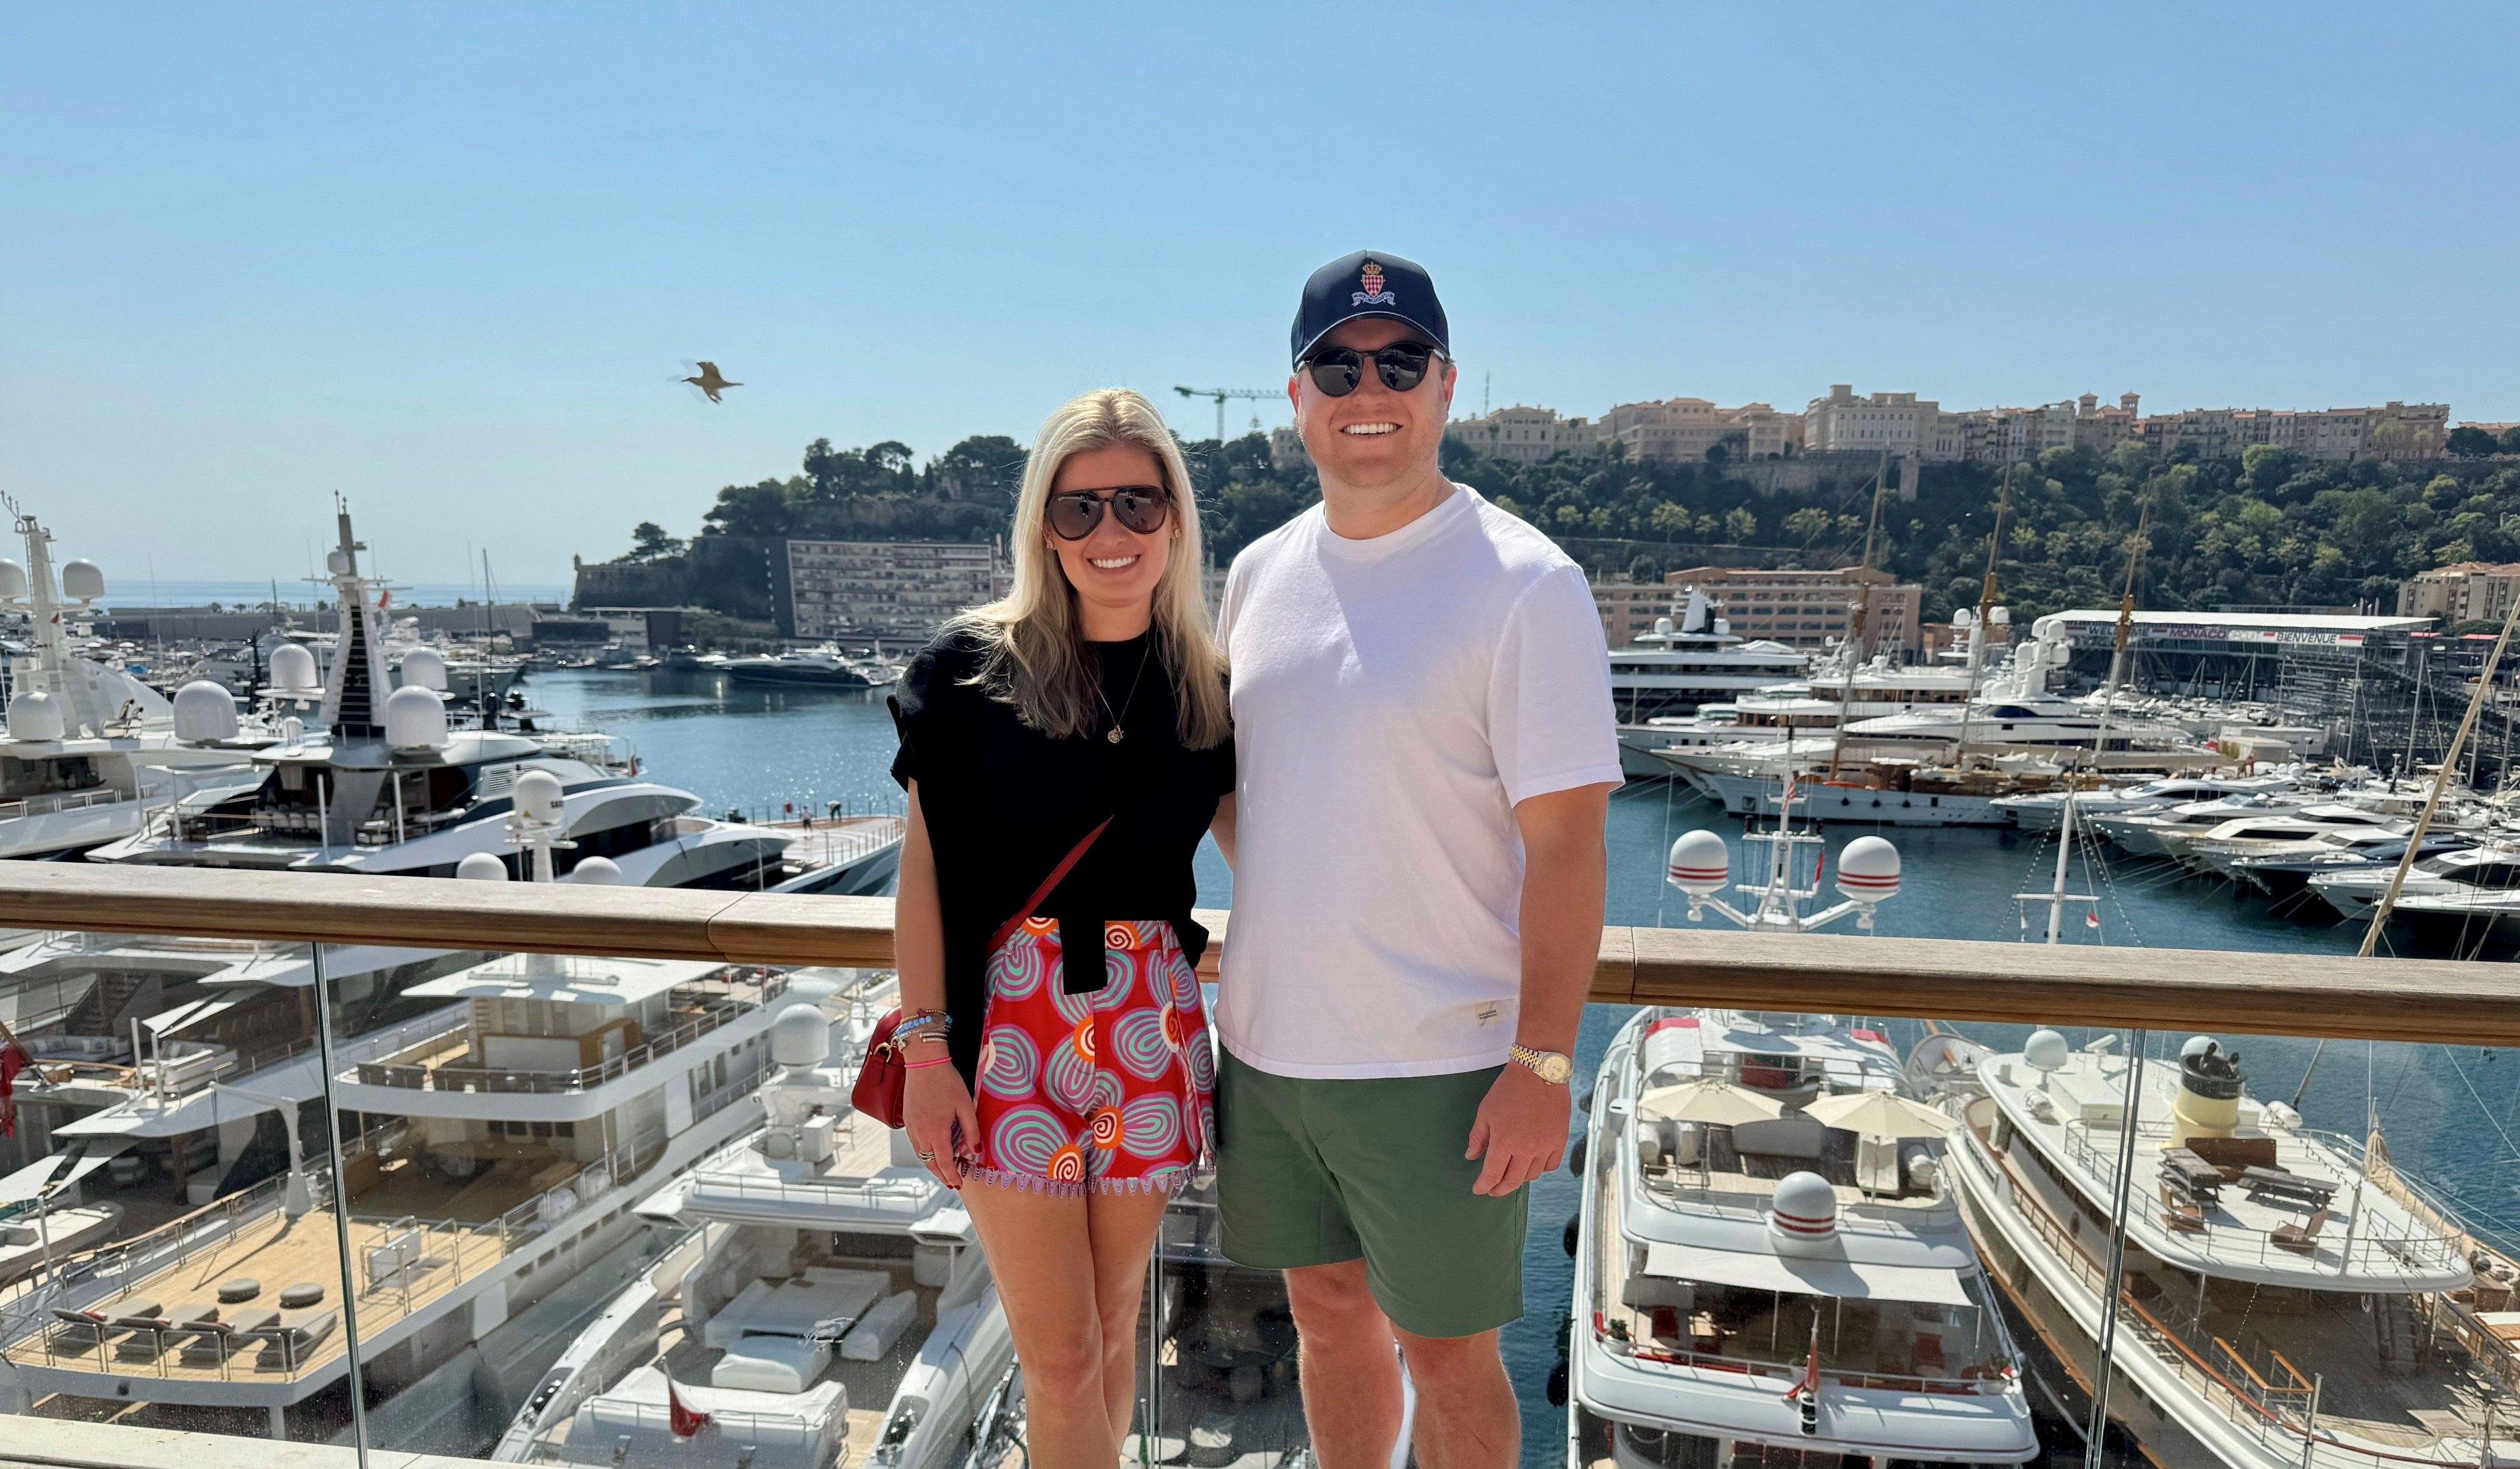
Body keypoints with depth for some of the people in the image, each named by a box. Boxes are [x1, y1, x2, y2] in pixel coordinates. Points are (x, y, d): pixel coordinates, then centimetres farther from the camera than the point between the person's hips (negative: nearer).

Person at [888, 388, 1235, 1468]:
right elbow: (924, 869, -4)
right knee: (1060, 1355, 4)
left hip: (1148, 1023, 3)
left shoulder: (1208, 686, 3)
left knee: (1111, 1327, 17)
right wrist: (925, 1047, -9)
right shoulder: (976, 665, -5)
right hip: (1008, 1022, -3)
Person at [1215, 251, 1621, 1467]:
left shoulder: (1524, 584, -12)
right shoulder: (1261, 573, 6)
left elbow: (1566, 841, -14)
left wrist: (1541, 1064, -17)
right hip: (1265, 1046, 6)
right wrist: (1240, 995, 15)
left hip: (1436, 1066, -5)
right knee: (1327, 1312, 22)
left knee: (1446, 1356, 11)